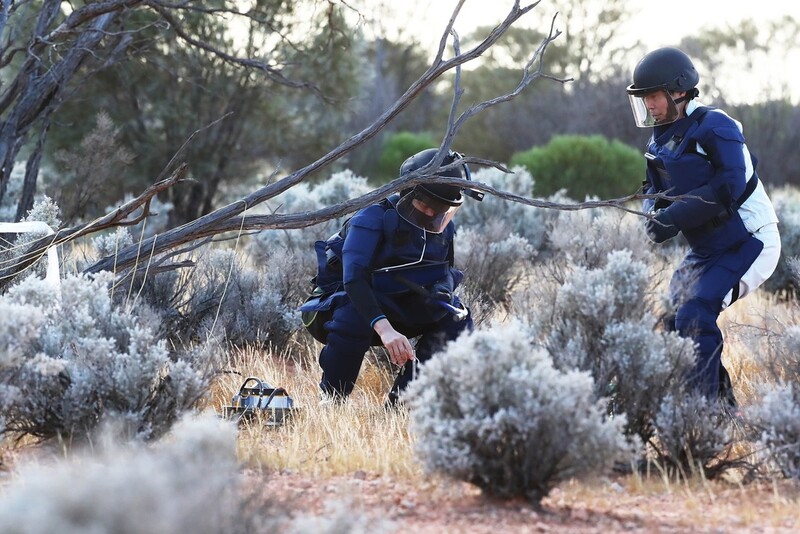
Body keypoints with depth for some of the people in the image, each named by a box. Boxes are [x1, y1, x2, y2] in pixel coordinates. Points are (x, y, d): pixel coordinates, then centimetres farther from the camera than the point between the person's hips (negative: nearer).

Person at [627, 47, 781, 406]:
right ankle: (723, 404, 21)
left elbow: (729, 188, -27)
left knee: (695, 317, -24)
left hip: (749, 243, -10)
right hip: (707, 250, 10)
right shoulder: (660, 140, 8)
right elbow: (655, 188, 13)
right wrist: (655, 211, -11)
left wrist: (675, 218, -28)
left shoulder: (714, 127, -19)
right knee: (674, 319, 10)